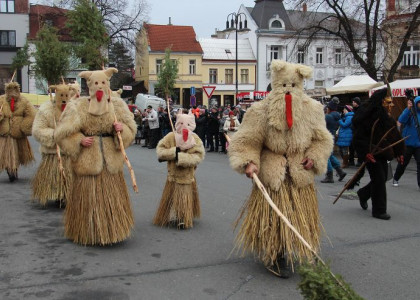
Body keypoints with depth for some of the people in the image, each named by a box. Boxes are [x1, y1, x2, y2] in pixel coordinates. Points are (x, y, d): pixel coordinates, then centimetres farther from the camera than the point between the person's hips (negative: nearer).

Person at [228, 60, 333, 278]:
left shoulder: (311, 109, 2)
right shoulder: (261, 112, -9)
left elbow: (322, 139, 10)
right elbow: (245, 142, -9)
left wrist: (314, 158, -7)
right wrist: (249, 162, -25)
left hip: (301, 176, 3)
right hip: (271, 174, -3)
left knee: (300, 217, 11)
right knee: (273, 217, -1)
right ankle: (275, 257, 16)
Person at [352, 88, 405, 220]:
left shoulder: (385, 116, 10)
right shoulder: (366, 115, -15)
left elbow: (394, 135, 15)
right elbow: (359, 136, -18)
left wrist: (399, 152, 11)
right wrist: (366, 152, -25)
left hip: (382, 153, 8)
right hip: (371, 154, -8)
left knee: (382, 178, 13)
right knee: (379, 179, -8)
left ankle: (363, 194, 40)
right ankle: (379, 210, 2)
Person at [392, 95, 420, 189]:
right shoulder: (409, 111, -7)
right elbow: (401, 120, -23)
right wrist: (408, 109, -32)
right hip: (408, 142, -2)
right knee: (403, 163, 12)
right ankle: (395, 179, 33)